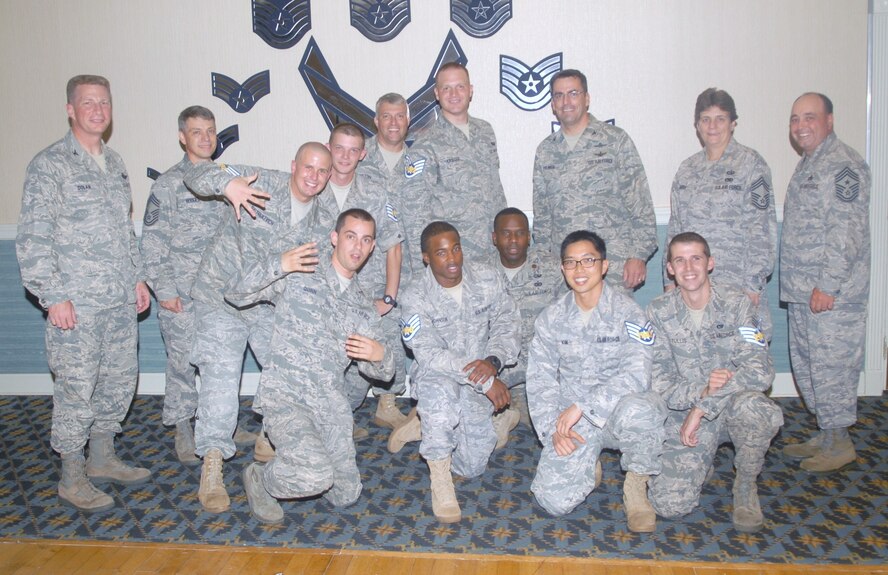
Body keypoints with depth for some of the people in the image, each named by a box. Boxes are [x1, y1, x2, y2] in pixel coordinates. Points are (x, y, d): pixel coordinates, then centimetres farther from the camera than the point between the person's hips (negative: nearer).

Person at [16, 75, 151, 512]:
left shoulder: (114, 163, 14)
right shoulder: (49, 164, -8)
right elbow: (32, 238, -11)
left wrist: (137, 277, 16)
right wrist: (52, 296, -16)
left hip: (121, 300, 7)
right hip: (77, 303, -7)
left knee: (120, 380, 14)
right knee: (77, 389, 1)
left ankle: (102, 459, 31)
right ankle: (72, 478, 16)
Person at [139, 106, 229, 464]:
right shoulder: (169, 184, -5)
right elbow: (152, 242, -7)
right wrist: (163, 291, -11)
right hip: (182, 294, -4)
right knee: (183, 361, 3)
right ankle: (183, 431, 19)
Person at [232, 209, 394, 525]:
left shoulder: (365, 304, 15)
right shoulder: (298, 276, 1)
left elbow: (380, 371, 15)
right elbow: (236, 294, -6)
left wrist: (380, 355, -10)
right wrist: (279, 266, -21)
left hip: (332, 404, 6)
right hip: (286, 396, -5)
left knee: (346, 495, 7)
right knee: (317, 476, -28)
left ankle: (295, 464, 34)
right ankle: (259, 478, 4)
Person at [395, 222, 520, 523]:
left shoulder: (487, 278, -4)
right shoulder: (414, 296, -15)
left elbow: (508, 323, -5)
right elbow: (430, 354, -24)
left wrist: (492, 361, -26)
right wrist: (487, 381, -30)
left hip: (479, 384, 4)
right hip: (435, 376, -3)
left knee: (472, 467, -2)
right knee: (441, 390, -41)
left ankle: (424, 425, 27)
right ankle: (440, 478, -21)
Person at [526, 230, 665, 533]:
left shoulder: (626, 310, -7)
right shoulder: (551, 317, 3)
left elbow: (637, 374, -19)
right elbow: (539, 379, 3)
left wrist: (582, 406, -24)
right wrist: (552, 429, -11)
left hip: (617, 409, -2)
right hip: (572, 421, 2)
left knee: (635, 410, -39)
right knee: (554, 501, -17)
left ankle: (636, 486, -8)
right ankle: (588, 467, 19)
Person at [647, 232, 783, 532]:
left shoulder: (736, 302, -8)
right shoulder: (659, 311, -4)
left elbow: (760, 371, -20)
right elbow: (659, 384, -7)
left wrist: (702, 407, -26)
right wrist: (702, 391, -27)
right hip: (686, 413, 1)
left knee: (750, 406, -38)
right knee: (669, 504, -14)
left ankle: (746, 486, -8)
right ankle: (701, 460, 20)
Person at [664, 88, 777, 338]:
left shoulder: (750, 163, -1)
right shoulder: (687, 169, 14)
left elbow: (762, 228, -6)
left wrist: (753, 284, -12)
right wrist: (670, 279, 10)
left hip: (736, 285, -4)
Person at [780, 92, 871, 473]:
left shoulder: (843, 165, -12)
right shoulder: (807, 164, 19)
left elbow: (847, 232, -20)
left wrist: (828, 284, -22)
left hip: (832, 294, -10)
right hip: (802, 292, 10)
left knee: (831, 364, -2)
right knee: (805, 363, 15)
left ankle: (839, 442, 11)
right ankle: (824, 436, 27)